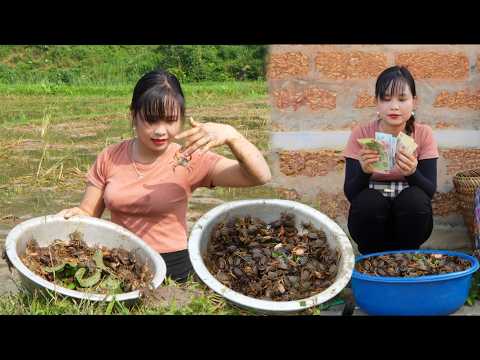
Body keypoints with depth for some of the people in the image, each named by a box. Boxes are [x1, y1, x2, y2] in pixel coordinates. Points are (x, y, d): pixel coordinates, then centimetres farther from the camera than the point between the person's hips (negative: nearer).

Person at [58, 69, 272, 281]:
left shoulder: (190, 161, -5)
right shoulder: (110, 158, 4)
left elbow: (260, 176, -14)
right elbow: (88, 213, 8)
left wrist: (230, 135, -30)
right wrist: (75, 215, -15)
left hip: (172, 270, -2)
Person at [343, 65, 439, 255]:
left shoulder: (424, 134, -8)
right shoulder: (361, 134, -10)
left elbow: (430, 191, -15)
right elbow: (350, 194, -15)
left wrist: (412, 173, -35)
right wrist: (364, 171, -35)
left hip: (410, 215, 1)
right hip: (370, 217, -1)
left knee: (415, 198, -29)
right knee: (369, 200, -31)